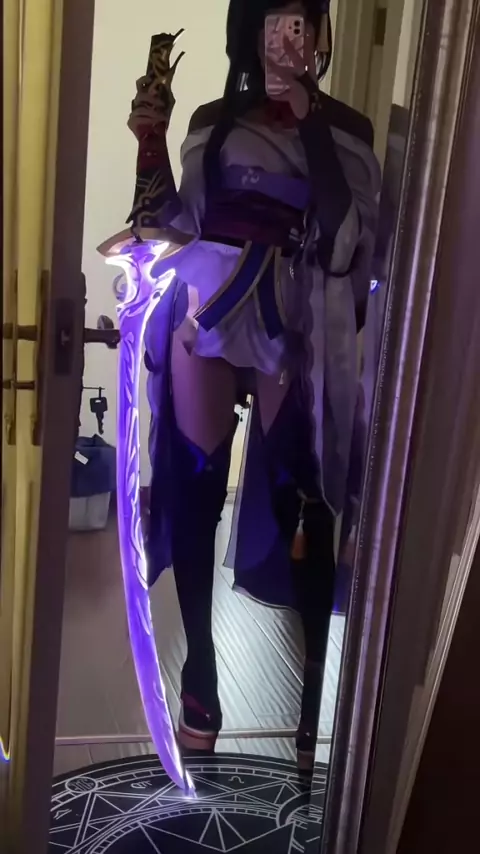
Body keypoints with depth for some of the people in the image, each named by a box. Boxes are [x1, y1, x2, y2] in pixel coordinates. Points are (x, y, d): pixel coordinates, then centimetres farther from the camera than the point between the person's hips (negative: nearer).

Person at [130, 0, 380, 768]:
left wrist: (311, 124, -6)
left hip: (297, 329, -2)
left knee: (298, 503, -6)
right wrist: (151, 147, 3)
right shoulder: (213, 122, 15)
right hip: (208, 313, 3)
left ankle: (315, 693, 6)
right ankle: (200, 674, 16)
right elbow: (177, 224, 13)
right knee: (193, 491, 1)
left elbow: (348, 241, -4)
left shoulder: (345, 131, 8)